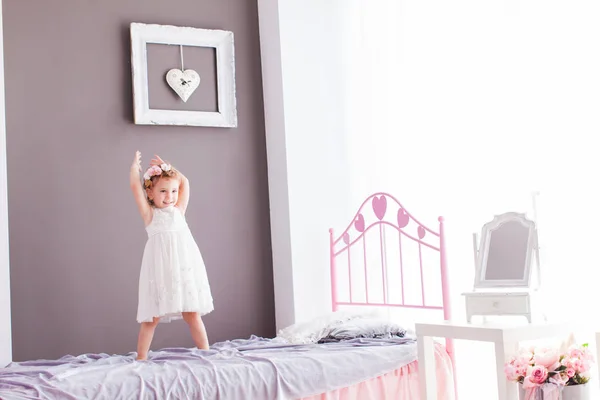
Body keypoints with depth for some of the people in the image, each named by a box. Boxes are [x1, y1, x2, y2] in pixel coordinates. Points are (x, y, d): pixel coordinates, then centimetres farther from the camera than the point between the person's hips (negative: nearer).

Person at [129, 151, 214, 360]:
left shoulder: (178, 211, 15)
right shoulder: (149, 214, 4)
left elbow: (184, 182, 21)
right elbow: (135, 185, -2)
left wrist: (167, 167, 25)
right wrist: (135, 165, 13)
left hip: (184, 267, 3)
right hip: (160, 270, -3)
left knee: (192, 314, 5)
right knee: (152, 317, -1)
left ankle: (205, 352, 11)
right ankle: (141, 357, 7)